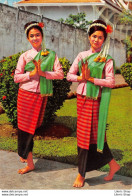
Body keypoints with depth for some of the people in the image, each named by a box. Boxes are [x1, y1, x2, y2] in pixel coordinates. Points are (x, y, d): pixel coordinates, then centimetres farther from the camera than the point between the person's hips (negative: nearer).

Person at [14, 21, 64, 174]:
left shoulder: (51, 55, 4)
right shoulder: (25, 56, 2)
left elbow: (60, 74, -5)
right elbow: (17, 77, -1)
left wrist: (43, 73, -16)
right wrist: (32, 73, -14)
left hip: (41, 95, 1)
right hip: (26, 94, 0)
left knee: (32, 126, 8)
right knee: (25, 127, 2)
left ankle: (26, 154, 25)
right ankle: (29, 163, 16)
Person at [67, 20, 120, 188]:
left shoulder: (106, 59, -2)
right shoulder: (81, 56, 10)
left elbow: (110, 82, -11)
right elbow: (69, 75, 6)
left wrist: (91, 79, -18)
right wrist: (81, 78, -13)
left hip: (95, 100, -5)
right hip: (81, 98, 5)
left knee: (90, 134, -1)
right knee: (94, 133, 9)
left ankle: (81, 174, 10)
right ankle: (113, 164, 26)